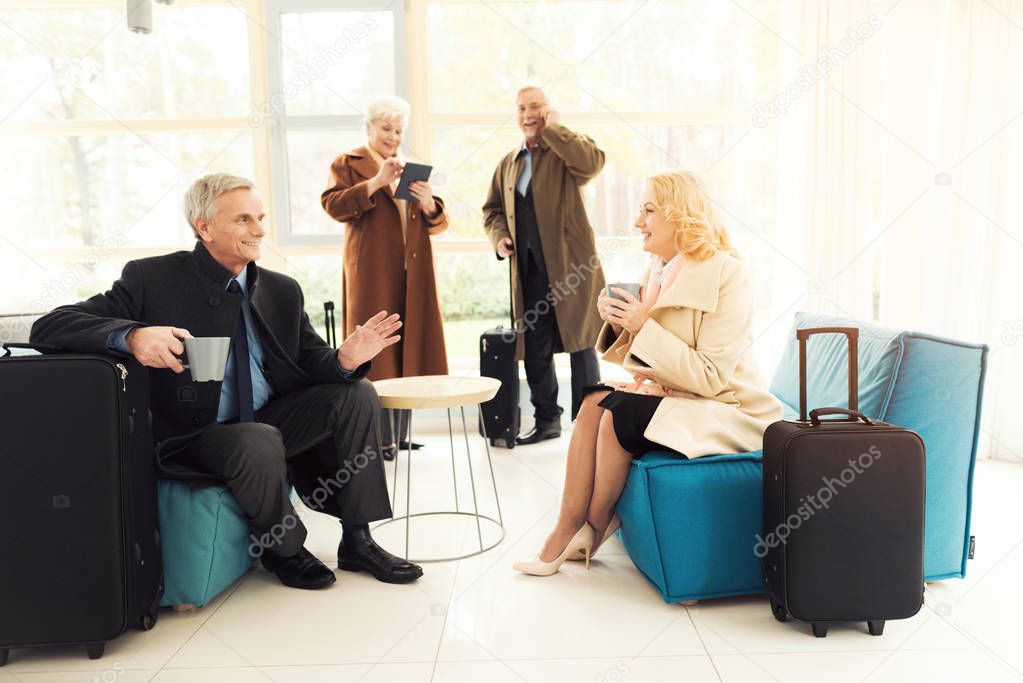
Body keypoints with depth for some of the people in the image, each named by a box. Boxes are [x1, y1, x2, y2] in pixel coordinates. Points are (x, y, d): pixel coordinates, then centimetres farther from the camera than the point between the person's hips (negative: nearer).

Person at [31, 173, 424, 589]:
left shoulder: (283, 291, 6)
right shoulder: (152, 279, -8)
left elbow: (311, 363, 4)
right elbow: (49, 326, -14)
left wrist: (345, 359, -22)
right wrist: (131, 336, -35)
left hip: (272, 422, 5)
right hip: (192, 438, -5)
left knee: (357, 395, -13)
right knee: (259, 441, -35)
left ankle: (357, 540, -4)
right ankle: (281, 549, -5)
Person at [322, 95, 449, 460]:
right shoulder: (348, 164, 8)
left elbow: (438, 224, 17)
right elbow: (332, 204, -9)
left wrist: (429, 204, -5)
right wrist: (376, 182, -17)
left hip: (413, 275, 5)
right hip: (372, 275, -5)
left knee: (408, 349, 5)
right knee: (375, 354, -5)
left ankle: (400, 434, 13)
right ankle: (379, 439, -1)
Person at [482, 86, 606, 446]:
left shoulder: (566, 150, 0)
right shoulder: (508, 163, 18)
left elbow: (593, 162, -23)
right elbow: (492, 208, 24)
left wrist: (552, 128, -13)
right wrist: (499, 236, 4)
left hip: (571, 263, -6)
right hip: (528, 269, 6)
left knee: (580, 342, 0)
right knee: (533, 347, 10)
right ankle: (547, 419, 23)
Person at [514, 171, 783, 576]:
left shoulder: (726, 274, -16)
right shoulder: (660, 270, 6)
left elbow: (710, 377, -22)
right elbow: (639, 359, 10)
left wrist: (644, 326, -24)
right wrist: (617, 326, -10)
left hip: (725, 410, -7)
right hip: (671, 394, 7)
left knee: (619, 412, -26)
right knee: (595, 400, -18)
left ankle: (594, 527, -4)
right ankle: (568, 527, -15)